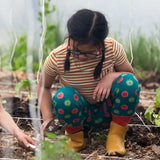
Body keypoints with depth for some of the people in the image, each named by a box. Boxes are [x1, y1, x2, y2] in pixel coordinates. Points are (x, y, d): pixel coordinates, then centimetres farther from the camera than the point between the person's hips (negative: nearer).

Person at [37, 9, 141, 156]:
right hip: (79, 114, -1)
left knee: (128, 82, -28)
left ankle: (116, 135, -8)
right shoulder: (56, 58, -19)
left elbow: (129, 73, -1)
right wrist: (48, 118, -18)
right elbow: (44, 86, -3)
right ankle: (76, 139, -5)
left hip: (106, 111, 1)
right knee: (63, 97, -36)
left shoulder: (113, 49, -18)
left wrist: (111, 76, -25)